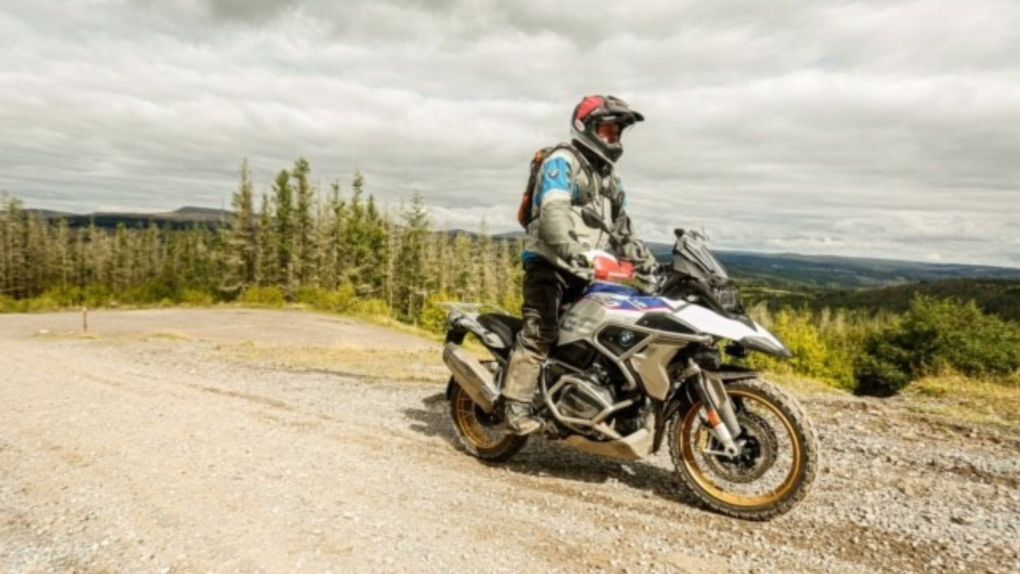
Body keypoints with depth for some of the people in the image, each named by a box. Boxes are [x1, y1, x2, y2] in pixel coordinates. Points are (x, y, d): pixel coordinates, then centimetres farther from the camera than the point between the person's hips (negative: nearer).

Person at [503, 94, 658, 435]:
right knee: (540, 332, -17)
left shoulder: (608, 174, 24)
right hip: (551, 263, -8)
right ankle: (517, 408, -16)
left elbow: (621, 227, 25)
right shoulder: (562, 161, -4)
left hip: (589, 270, 8)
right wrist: (573, 251, -38)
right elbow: (553, 212, -21)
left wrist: (645, 261, 11)